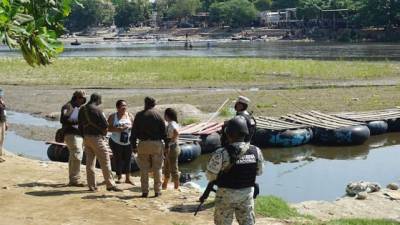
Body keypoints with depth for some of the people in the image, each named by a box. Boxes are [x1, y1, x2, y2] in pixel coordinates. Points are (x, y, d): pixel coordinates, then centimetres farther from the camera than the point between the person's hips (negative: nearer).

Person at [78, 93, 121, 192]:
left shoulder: (82, 110, 7)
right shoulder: (96, 110, -15)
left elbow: (80, 125, 11)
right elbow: (105, 125, -14)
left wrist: (84, 136, 16)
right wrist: (103, 132, 6)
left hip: (86, 138, 7)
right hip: (97, 138, -7)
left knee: (89, 162, 11)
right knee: (105, 162, -1)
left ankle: (91, 185, 13)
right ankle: (110, 185, 0)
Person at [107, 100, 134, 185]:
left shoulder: (130, 116, 6)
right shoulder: (113, 116, -2)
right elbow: (109, 128, -10)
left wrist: (129, 127, -15)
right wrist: (118, 129, -22)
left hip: (128, 142, 2)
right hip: (116, 142, -2)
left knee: (127, 159, 3)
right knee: (118, 159, 3)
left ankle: (128, 178, 13)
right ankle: (119, 177, 16)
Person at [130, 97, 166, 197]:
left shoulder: (139, 115, 3)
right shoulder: (158, 116, 0)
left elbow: (134, 132, 3)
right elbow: (164, 132, -2)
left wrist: (134, 146, 8)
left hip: (143, 144, 1)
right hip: (156, 144, -1)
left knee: (144, 169, 7)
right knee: (157, 169, 7)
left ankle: (144, 191, 7)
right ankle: (157, 191, 8)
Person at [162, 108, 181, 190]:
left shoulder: (172, 124, -17)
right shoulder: (170, 124, 12)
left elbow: (176, 133, -35)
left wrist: (171, 142, -23)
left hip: (172, 148, -10)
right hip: (169, 148, 10)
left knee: (173, 168, -2)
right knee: (166, 168, 19)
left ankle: (176, 187, 6)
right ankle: (165, 185, 30)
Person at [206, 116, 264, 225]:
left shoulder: (221, 154, -22)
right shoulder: (256, 151, -10)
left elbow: (210, 176, -13)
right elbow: (259, 171, 5)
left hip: (226, 195, -3)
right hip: (247, 193, 3)